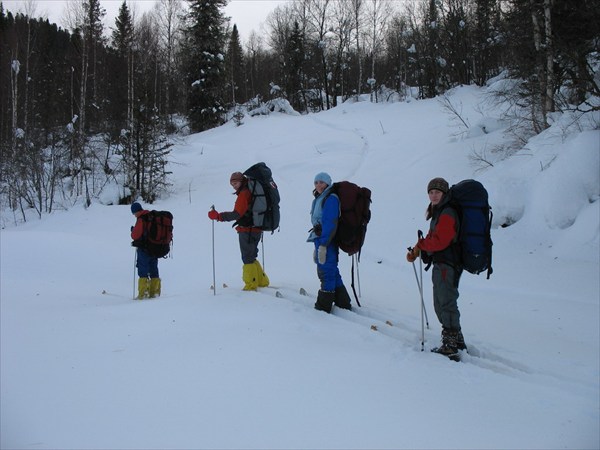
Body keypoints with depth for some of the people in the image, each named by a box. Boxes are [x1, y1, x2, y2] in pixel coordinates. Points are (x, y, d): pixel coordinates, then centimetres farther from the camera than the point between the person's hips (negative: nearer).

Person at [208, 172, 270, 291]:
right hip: (256, 230, 9)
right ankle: (262, 281, 23)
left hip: (247, 231, -9)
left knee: (248, 258, -3)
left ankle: (251, 285, 0)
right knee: (251, 257, 19)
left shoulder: (244, 194, -15)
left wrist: (218, 216, -29)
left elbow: (237, 214, -26)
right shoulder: (252, 192, 15)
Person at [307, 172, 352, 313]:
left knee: (327, 273, -2)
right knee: (333, 273, 15)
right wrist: (316, 247, 21)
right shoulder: (319, 199, 18)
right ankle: (343, 304, 24)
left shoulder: (331, 199, -12)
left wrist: (322, 245, -23)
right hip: (321, 241, 10)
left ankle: (324, 306, 5)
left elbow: (330, 224, -19)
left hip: (327, 242, -10)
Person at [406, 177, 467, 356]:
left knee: (446, 303, -6)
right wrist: (416, 251, 4)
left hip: (447, 265, -11)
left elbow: (439, 241, -23)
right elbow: (431, 238, 18)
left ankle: (451, 344, 0)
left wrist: (420, 245, -10)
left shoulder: (447, 214, -16)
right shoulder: (438, 212, 18)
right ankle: (457, 340, 26)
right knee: (441, 304, 17)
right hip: (440, 263, 11)